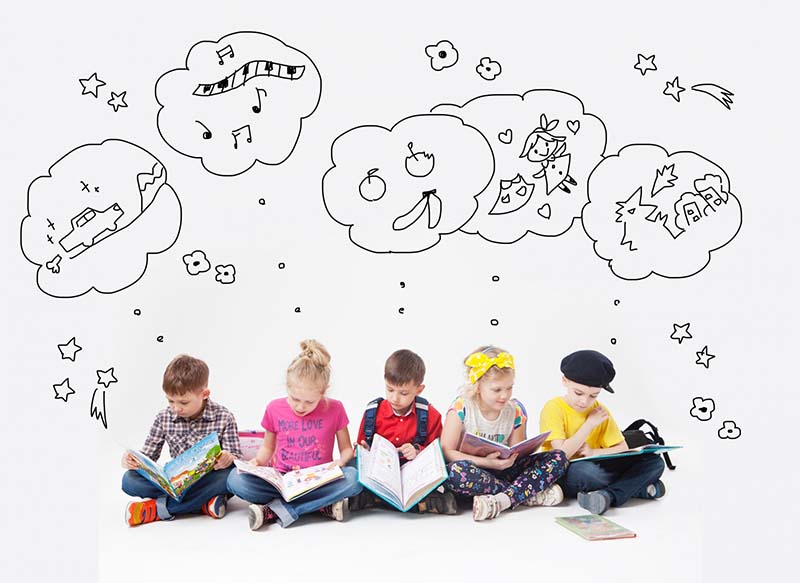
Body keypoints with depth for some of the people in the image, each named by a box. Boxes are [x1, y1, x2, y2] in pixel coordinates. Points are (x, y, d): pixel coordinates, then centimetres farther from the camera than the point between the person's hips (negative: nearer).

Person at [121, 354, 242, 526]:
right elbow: (148, 455, 6)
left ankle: (159, 507, -25)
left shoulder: (224, 418, -8)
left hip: (211, 480, -2)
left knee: (232, 474, -35)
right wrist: (133, 460, -16)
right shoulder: (164, 418, 1)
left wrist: (228, 460, -32)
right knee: (129, 480, -18)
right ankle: (203, 501, -24)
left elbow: (237, 458, -8)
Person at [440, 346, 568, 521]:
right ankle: (529, 494, -26)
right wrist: (486, 462, -24)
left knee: (558, 458, -13)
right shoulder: (461, 408, -11)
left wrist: (510, 459, -18)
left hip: (501, 470, 4)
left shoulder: (515, 411, 0)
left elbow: (515, 454, 7)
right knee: (456, 470, -41)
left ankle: (501, 500, -31)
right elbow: (446, 452, -14)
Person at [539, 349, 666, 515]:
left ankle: (609, 495, -27)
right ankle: (639, 486, -17)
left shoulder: (600, 411, 8)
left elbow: (623, 450, 6)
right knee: (582, 471, -41)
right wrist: (589, 424, -13)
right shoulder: (553, 408, -10)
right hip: (563, 475, -6)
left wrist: (594, 452, -12)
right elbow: (561, 454, -19)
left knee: (655, 461, -9)